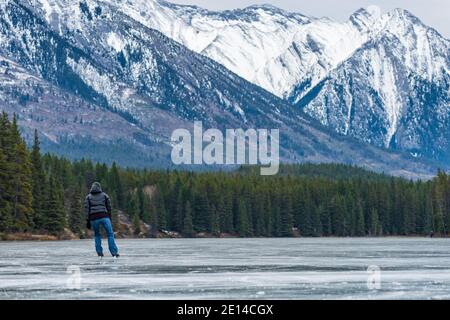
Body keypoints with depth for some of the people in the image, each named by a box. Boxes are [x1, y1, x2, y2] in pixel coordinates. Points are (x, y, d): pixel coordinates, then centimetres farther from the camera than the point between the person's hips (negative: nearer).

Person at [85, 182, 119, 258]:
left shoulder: (88, 197, 14)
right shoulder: (104, 195, 14)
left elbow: (87, 209, 5)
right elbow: (109, 208, 11)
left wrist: (88, 221, 5)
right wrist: (110, 218, 20)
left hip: (93, 218, 1)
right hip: (104, 217, -1)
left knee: (97, 235, 21)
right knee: (110, 234, 3)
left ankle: (99, 252, 11)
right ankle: (114, 252, -9)